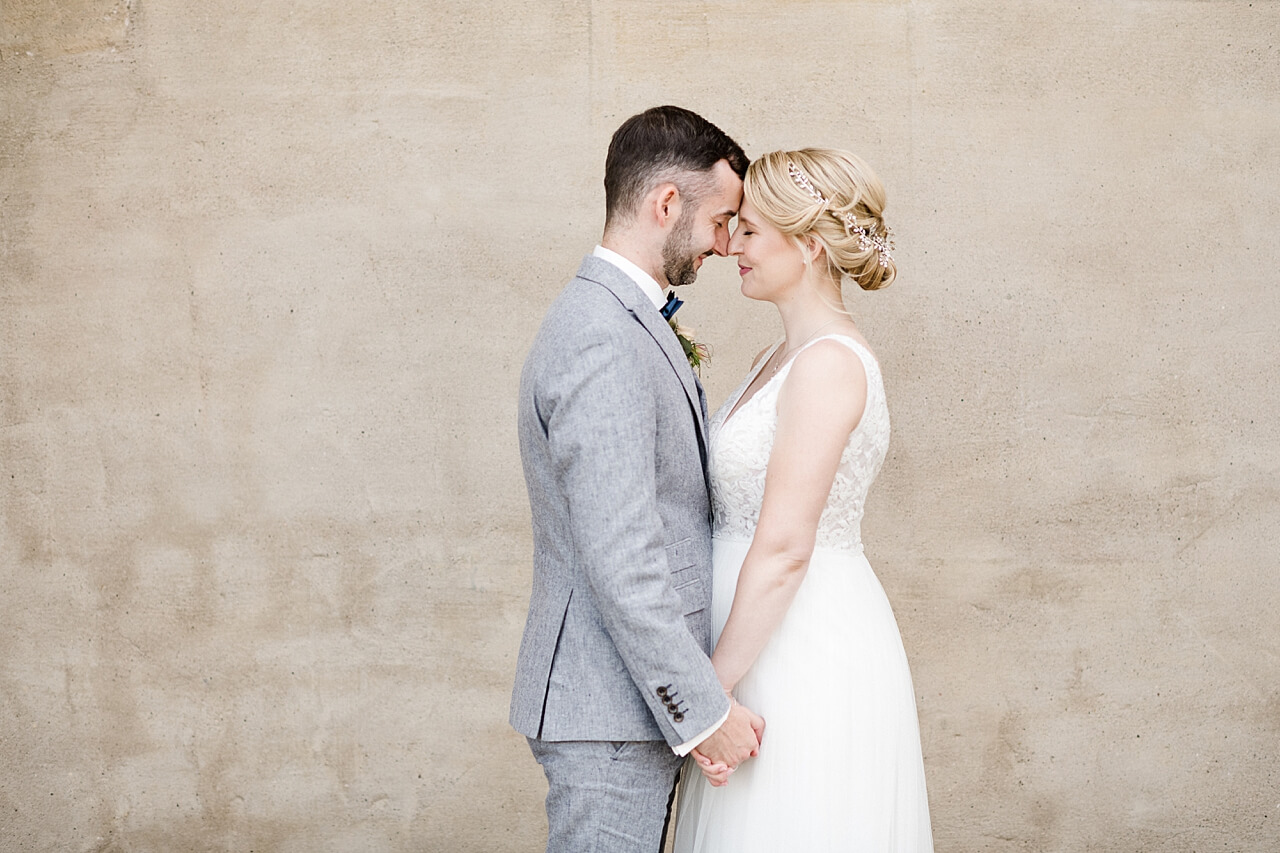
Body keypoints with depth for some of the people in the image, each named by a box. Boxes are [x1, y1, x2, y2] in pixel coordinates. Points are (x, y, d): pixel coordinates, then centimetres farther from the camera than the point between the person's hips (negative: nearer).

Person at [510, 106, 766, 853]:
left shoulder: (622, 322, 14)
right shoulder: (602, 341, -20)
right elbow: (620, 561, -23)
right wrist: (705, 710, -19)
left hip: (634, 697, 10)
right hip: (611, 709, -10)